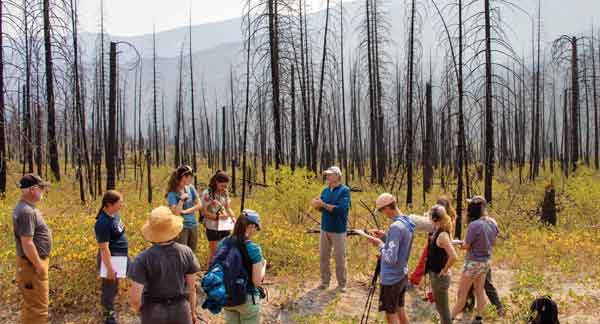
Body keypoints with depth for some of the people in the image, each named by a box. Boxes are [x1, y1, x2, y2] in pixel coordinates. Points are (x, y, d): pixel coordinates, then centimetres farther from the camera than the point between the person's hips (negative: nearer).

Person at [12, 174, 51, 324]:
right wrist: (39, 266, -19)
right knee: (38, 307, -5)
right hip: (33, 265, -11)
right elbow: (27, 244, -26)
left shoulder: (26, 207, 9)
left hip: (33, 263, 11)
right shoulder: (27, 211, -23)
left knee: (31, 304, 20)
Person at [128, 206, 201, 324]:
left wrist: (138, 310, 3)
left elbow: (135, 298, -19)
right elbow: (192, 288, -2)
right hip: (181, 310, 2)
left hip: (153, 312, -1)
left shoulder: (143, 258, -20)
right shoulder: (186, 252, -11)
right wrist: (193, 312, 13)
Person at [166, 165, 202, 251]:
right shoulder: (172, 193, -13)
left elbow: (199, 205, 3)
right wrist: (182, 199, -23)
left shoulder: (190, 188, 2)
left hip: (193, 225, 6)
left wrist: (185, 211, -8)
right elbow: (176, 213, -20)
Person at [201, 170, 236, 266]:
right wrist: (218, 217, -21)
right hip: (213, 227, -5)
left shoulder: (225, 193, 4)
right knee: (213, 251, 5)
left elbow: (228, 207, 10)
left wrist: (233, 217, -9)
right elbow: (204, 212, -11)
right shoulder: (207, 193, -11)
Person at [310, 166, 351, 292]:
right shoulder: (325, 191, 8)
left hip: (338, 230, -5)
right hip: (325, 228, 5)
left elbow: (341, 209, -21)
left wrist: (323, 204, -18)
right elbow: (322, 208, 7)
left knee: (340, 258, 4)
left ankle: (342, 284, 16)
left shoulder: (345, 190, -10)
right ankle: (325, 281, 22)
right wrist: (316, 204, -16)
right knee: (323, 256, 10)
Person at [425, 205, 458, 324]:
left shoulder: (442, 235, -23)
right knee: (440, 307, 21)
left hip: (439, 277, -9)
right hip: (435, 275, 9)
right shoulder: (438, 232, 5)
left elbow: (453, 256, -31)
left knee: (443, 309, 3)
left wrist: (445, 270, -18)